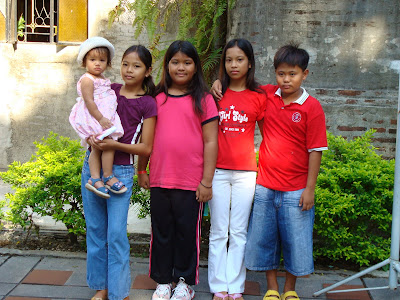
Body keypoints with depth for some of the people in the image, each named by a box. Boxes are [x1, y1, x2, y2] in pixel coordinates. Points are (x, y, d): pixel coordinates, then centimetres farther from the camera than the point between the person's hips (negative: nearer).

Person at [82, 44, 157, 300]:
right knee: (95, 230, 11)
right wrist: (91, 137, -6)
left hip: (121, 172, -4)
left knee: (116, 234, -4)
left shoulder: (148, 104, -4)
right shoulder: (109, 90, 7)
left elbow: (146, 148, -6)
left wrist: (114, 144, -18)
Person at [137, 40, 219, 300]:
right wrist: (141, 170, 14)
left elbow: (211, 142, -4)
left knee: (187, 231, 8)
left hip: (191, 181, -3)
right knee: (161, 230, 12)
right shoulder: (157, 98, 8)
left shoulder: (203, 99, -2)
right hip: (159, 179, 3)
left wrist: (206, 181, -8)